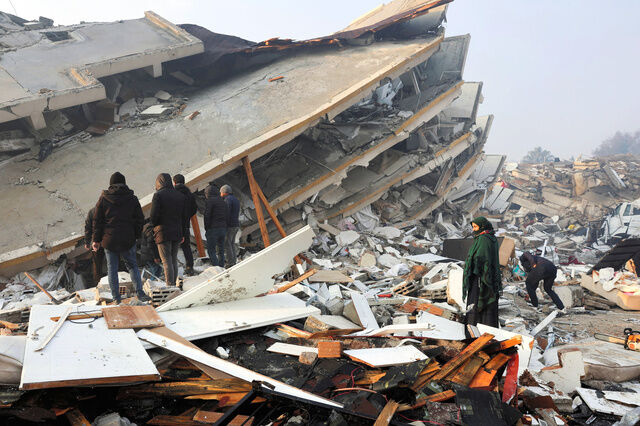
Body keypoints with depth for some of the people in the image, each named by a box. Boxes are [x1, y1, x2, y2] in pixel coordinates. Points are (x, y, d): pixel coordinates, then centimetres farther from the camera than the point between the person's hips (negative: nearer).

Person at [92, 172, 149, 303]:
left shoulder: (104, 198, 0)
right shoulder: (132, 198, 1)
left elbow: (97, 221, 1)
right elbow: (140, 219, 4)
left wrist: (96, 240, 5)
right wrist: (136, 236, 15)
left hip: (109, 240, 0)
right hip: (128, 240, 0)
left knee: (112, 268, 8)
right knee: (132, 265, 11)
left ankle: (116, 297, 8)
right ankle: (140, 292, -1)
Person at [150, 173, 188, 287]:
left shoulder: (158, 195, -9)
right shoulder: (180, 196, 9)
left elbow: (153, 216, -14)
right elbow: (184, 217, 10)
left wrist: (155, 226, 8)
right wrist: (182, 234, 15)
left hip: (163, 233, -5)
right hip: (177, 233, 5)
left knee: (166, 260, -3)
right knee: (174, 259, 15)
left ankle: (170, 285, -7)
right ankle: (174, 283, 19)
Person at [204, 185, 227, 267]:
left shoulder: (210, 201, -7)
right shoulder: (223, 202, 15)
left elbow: (207, 216, -13)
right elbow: (226, 217, 13)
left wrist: (206, 229, -4)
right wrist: (224, 228, 12)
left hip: (213, 229, -7)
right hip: (223, 229, 7)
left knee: (211, 251, -3)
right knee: (221, 251, 11)